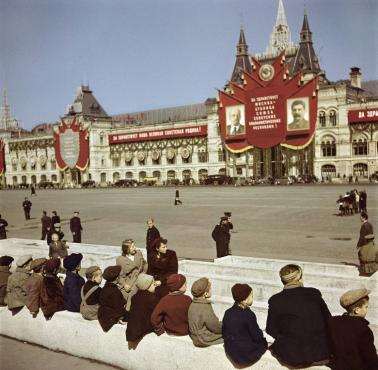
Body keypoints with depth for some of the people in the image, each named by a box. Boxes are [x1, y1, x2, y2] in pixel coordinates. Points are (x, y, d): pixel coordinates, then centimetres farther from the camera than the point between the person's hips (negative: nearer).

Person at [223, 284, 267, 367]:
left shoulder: (228, 313, -4)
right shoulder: (249, 315, -23)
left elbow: (224, 332, 5)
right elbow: (257, 336, -16)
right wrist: (261, 333, 5)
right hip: (246, 354, -6)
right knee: (264, 341, 18)